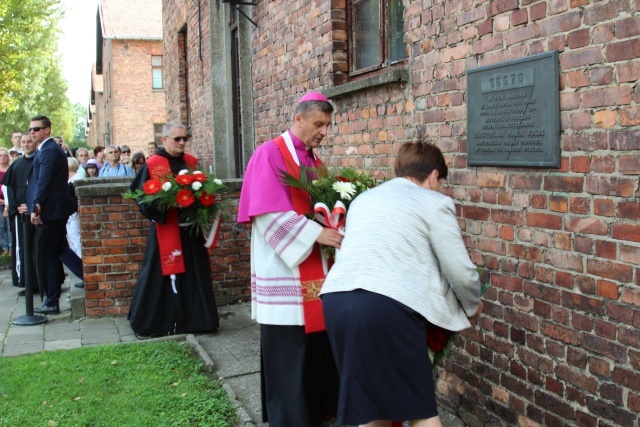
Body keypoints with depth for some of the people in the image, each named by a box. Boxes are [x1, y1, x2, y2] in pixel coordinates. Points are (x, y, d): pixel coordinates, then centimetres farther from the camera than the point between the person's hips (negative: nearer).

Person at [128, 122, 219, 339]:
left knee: (194, 273, 8)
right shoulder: (152, 164, -7)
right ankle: (146, 324, 13)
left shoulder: (192, 162, 9)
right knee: (160, 275, 0)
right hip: (165, 229, -5)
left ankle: (193, 319, 20)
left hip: (190, 228, 5)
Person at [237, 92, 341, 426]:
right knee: (288, 352, 0)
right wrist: (316, 233, -23)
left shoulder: (312, 159, 14)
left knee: (316, 345, 11)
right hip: (284, 272, -7)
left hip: (314, 270, 7)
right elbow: (270, 213, -18)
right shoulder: (270, 154, -9)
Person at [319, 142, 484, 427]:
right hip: (387, 305, -6)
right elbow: (460, 270, 7)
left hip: (336, 299, 6)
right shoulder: (435, 202, 8)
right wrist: (473, 306, 28)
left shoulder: (362, 199, 26)